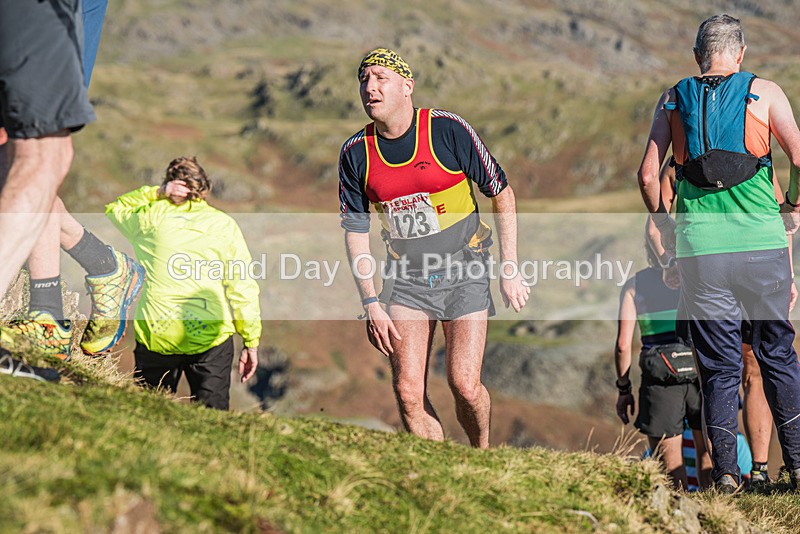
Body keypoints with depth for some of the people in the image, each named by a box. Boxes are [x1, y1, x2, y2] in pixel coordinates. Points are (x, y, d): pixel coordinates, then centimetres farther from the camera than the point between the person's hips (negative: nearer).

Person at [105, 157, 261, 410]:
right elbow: (243, 286, 4)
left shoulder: (151, 218, 5)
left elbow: (114, 208, 27)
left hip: (156, 338, 0)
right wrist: (251, 341, 10)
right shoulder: (224, 224, 6)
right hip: (210, 339, 0)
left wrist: (156, 193, 12)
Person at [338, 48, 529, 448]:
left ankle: (483, 454, 20)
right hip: (406, 276, 3)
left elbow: (502, 194, -4)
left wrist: (510, 271, -6)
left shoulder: (448, 130, -12)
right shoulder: (356, 152, -3)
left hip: (464, 269, -3)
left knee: (465, 386, -10)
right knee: (408, 392, -7)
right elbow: (355, 231, 4)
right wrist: (371, 303, -3)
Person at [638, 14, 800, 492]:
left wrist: (665, 226, 16)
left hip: (700, 250, 1)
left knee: (720, 365, 8)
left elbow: (648, 176, 2)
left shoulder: (674, 99, 8)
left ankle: (726, 471, 4)